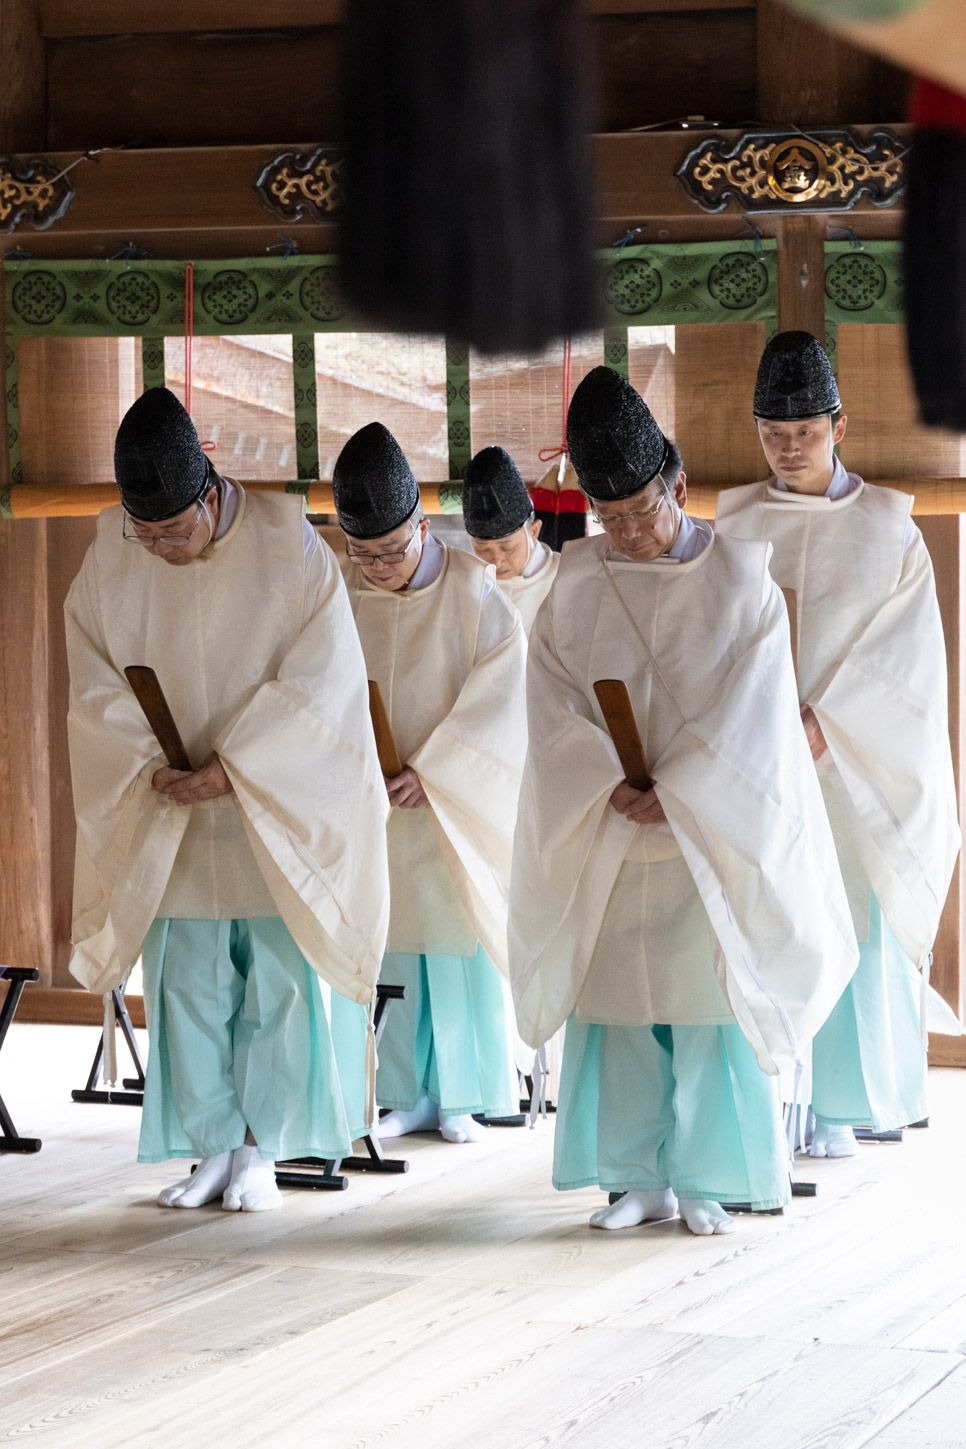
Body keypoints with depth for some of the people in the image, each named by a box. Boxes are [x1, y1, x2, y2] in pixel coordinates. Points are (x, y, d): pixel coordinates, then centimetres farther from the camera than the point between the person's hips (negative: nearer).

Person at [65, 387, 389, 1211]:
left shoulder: (288, 547, -14)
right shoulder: (111, 559, -6)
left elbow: (318, 678, -15)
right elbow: (95, 685, -1)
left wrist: (231, 767, -21)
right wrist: (150, 765, -17)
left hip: (278, 812, -2)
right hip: (169, 816, 3)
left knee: (280, 980, 1)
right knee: (187, 984, 4)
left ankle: (259, 1149, 11)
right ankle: (213, 1148, 12)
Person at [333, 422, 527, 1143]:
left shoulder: (472, 589, -10)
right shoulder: (340, 596, -2)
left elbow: (498, 692, -13)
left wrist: (432, 770, -20)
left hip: (457, 805, -3)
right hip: (376, 805, 3)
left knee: (459, 947, 1)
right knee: (395, 949, 5)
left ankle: (461, 1096, 11)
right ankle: (411, 1096, 13)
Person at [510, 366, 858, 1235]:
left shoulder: (741, 578, -3)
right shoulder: (577, 584, 3)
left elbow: (748, 710, -7)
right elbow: (555, 704, -2)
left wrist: (676, 793, -14)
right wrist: (611, 785, -16)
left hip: (713, 838, -2)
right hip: (610, 839, 2)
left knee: (710, 1001, 1)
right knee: (621, 1007, 4)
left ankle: (705, 1179, 10)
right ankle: (639, 1179, 12)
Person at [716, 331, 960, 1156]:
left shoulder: (887, 526, 3)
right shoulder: (735, 526, 7)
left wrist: (826, 720, -16)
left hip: (856, 767, -1)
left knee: (853, 927, -1)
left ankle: (839, 1105, 9)